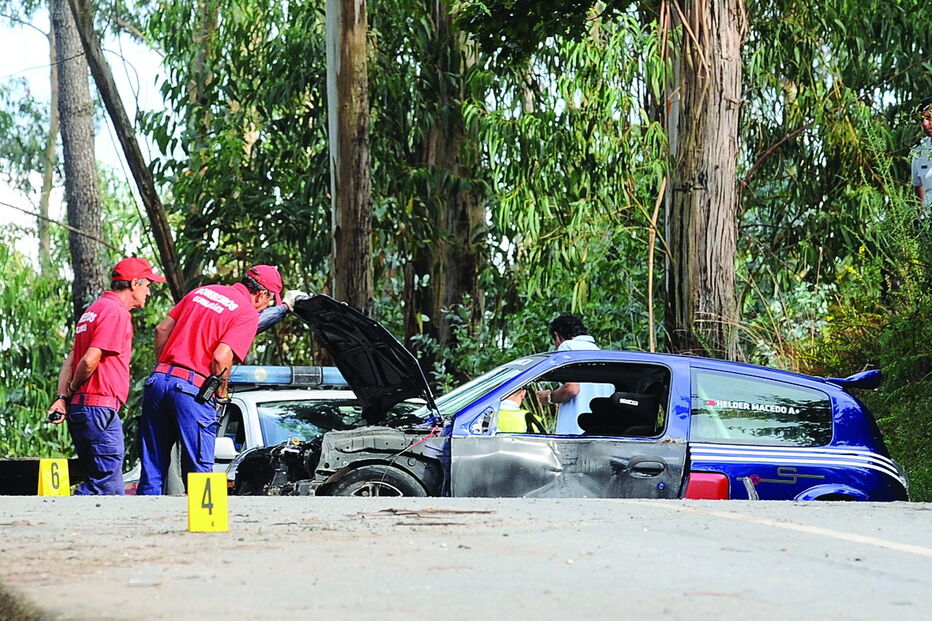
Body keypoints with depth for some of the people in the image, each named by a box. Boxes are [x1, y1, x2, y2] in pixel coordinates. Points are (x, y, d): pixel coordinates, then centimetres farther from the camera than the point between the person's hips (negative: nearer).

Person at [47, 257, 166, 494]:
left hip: (80, 405, 10)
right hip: (99, 407, -10)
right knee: (106, 483, -10)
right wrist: (74, 387, -1)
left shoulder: (94, 310, 21)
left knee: (111, 485, 11)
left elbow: (71, 358, 14)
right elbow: (90, 360, -18)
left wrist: (63, 396, 4)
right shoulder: (115, 311, -10)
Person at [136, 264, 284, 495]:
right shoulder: (248, 314, -3)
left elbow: (162, 329, 18)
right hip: (193, 388, -6)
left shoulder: (202, 292, 19)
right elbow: (221, 358, -15)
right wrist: (221, 392, 1)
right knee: (199, 470, 0)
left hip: (158, 381, 6)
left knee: (152, 467, 10)